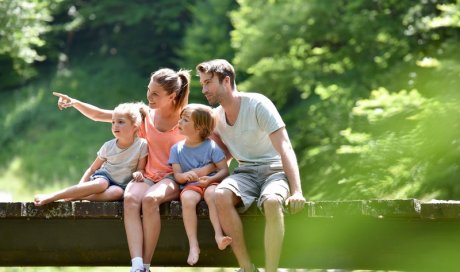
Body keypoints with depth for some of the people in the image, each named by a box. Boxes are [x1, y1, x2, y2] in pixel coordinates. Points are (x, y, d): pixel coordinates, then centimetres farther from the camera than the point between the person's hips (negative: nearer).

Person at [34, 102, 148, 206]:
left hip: (120, 185, 0)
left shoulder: (141, 145, -8)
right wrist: (80, 187, -8)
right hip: (103, 176, 0)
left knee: (118, 192, -38)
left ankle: (74, 197, -42)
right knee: (101, 184, -37)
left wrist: (139, 173, -24)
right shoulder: (108, 146, -2)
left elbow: (141, 169, 1)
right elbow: (92, 169, 5)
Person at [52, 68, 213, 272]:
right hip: (147, 177, 3)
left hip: (173, 179, -3)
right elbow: (100, 115, 9)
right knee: (130, 199, -33)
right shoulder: (145, 115, 9)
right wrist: (75, 103, -5)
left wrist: (206, 169, -19)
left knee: (150, 199, -37)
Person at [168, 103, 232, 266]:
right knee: (187, 198, -34)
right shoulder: (177, 149, 9)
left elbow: (224, 170, -2)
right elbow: (177, 175, 3)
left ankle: (218, 235, -45)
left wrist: (210, 179, -21)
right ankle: (193, 245, -38)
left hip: (210, 183, -1)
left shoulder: (211, 146, 1)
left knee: (212, 193, -37)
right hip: (189, 185, 1)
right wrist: (184, 176, -22)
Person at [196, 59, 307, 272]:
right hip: (245, 172, 4)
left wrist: (296, 191, -29)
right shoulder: (216, 116, 8)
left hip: (274, 169, -4)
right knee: (221, 195, -31)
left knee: (272, 202, -40)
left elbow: (285, 149, -18)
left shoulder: (258, 105, -11)